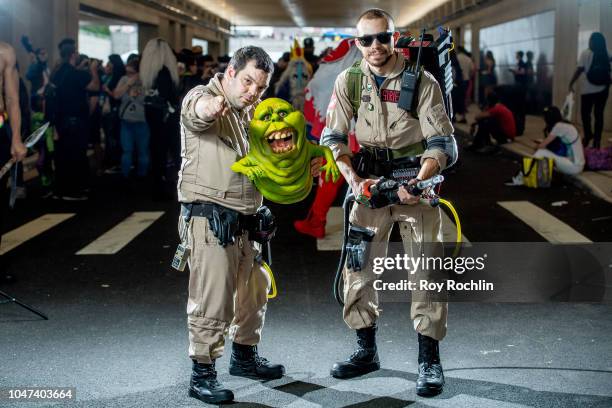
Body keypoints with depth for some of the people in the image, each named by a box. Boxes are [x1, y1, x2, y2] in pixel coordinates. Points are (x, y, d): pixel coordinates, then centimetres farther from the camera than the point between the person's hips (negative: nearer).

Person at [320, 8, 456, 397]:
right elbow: (333, 137, 1)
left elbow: (441, 143, -9)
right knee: (358, 266, 5)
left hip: (415, 180, -3)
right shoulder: (349, 81, 1)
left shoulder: (422, 81, -8)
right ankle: (367, 351, 20)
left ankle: (430, 360, 2)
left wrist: (416, 184, -24)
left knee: (426, 268, -6)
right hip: (370, 183, 3)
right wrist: (353, 178, -15)